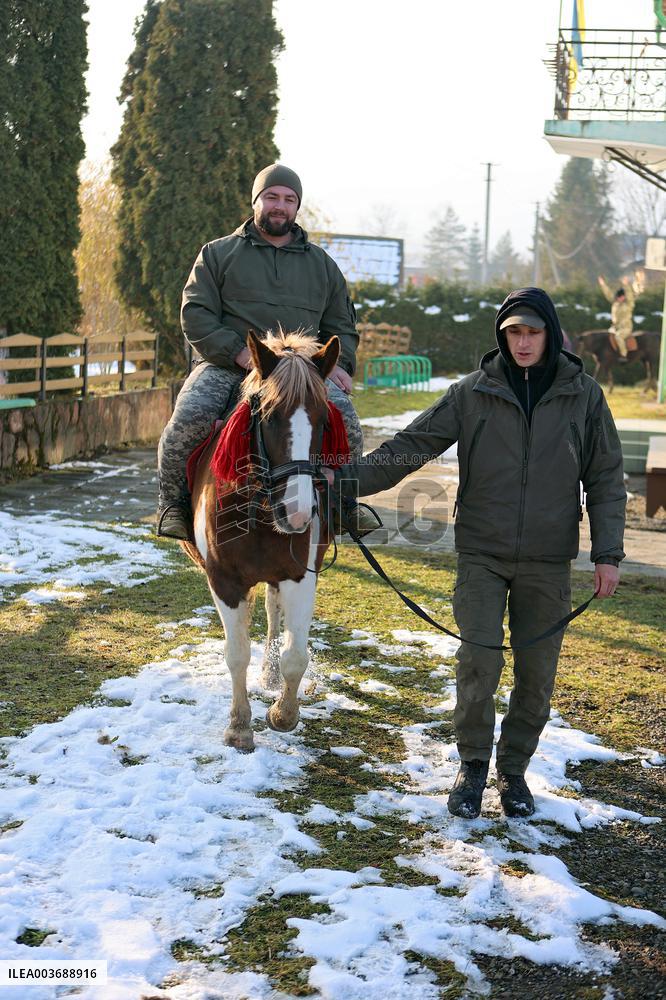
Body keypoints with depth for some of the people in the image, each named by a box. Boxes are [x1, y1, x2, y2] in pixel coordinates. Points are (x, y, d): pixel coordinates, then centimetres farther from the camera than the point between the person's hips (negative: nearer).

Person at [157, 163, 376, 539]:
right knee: (190, 417, -29)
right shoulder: (219, 254, 13)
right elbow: (195, 314, 2)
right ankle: (173, 504, -8)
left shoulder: (322, 264, 21)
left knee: (345, 418, -23)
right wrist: (238, 352, -14)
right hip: (225, 366, -2)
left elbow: (342, 326, 24)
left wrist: (340, 364, 1)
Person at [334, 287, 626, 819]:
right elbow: (411, 446, -3)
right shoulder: (473, 392, -1)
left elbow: (606, 479, 5)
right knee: (479, 664, -8)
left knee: (537, 676, 6)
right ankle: (473, 766, 12)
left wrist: (608, 553, -2)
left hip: (548, 562, 1)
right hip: (482, 555, -1)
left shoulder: (583, 395, 1)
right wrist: (349, 478, -14)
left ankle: (514, 769, 26)